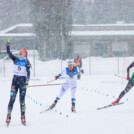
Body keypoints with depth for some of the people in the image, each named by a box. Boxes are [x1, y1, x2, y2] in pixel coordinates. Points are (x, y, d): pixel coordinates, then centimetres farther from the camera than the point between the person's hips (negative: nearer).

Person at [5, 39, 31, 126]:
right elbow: (9, 53, 5)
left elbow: (28, 73, -3)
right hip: (15, 79, 3)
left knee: (22, 99, -4)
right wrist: (8, 44, -5)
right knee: (12, 98, -3)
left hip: (23, 80, -3)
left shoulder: (27, 62, 1)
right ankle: (8, 116, -3)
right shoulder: (16, 60, 10)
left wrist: (27, 82, -12)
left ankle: (23, 118, -2)